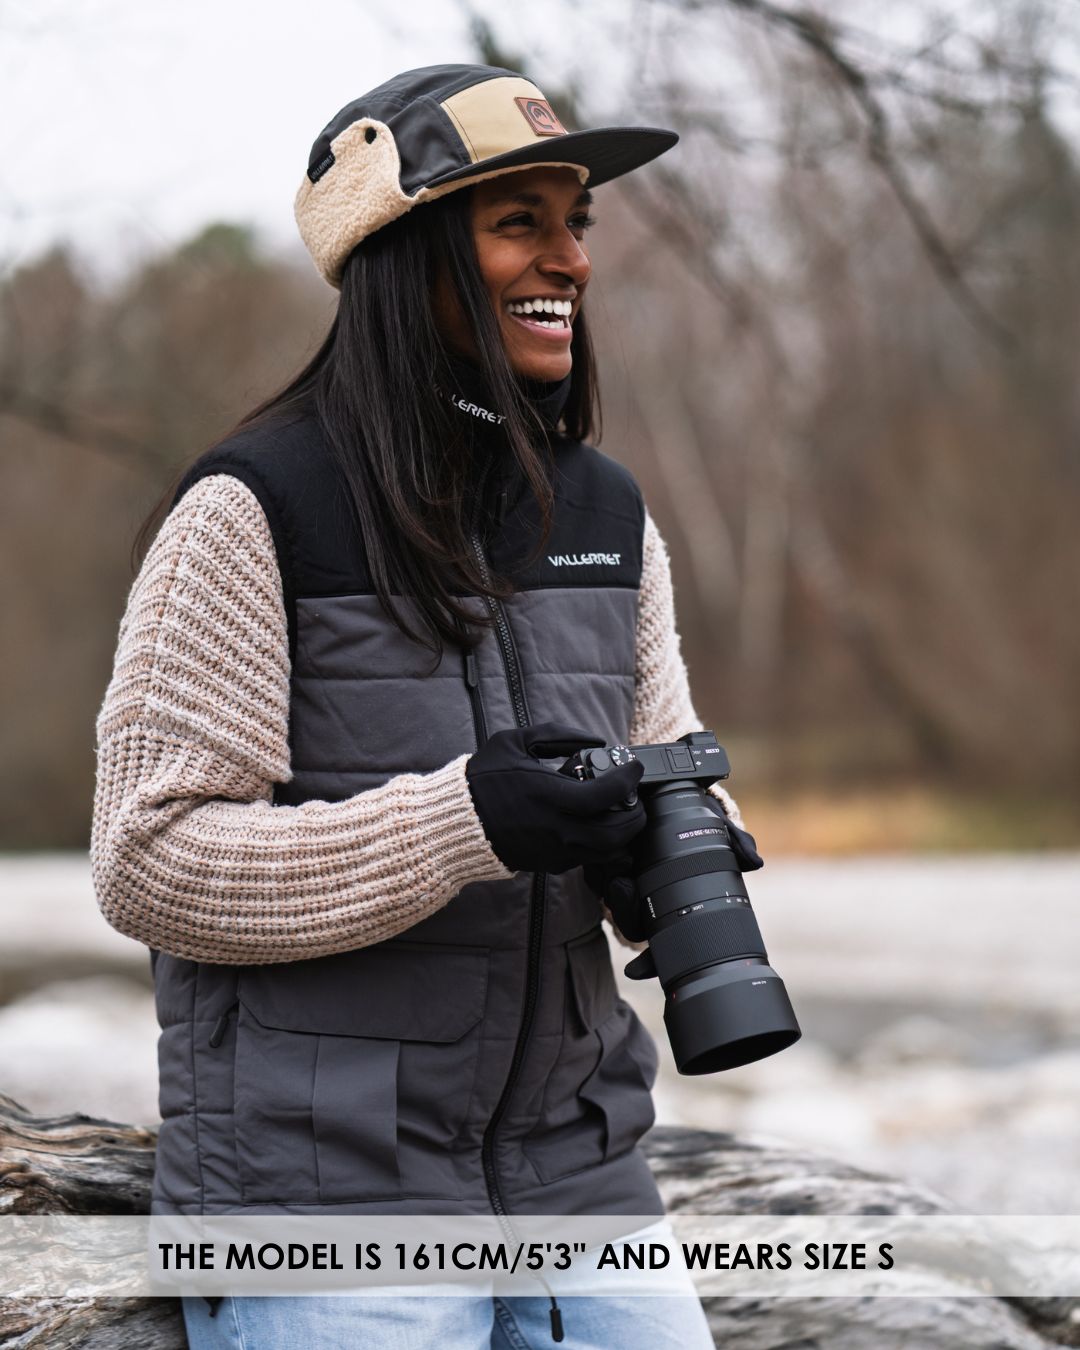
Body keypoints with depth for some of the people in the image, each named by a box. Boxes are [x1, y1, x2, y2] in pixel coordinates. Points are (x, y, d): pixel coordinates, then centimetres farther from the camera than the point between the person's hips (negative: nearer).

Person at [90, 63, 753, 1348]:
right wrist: (461, 823, -24)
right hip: (317, 1184, -6)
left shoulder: (606, 516, 8)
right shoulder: (249, 512, -10)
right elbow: (148, 858, -13)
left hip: (571, 1172, 6)